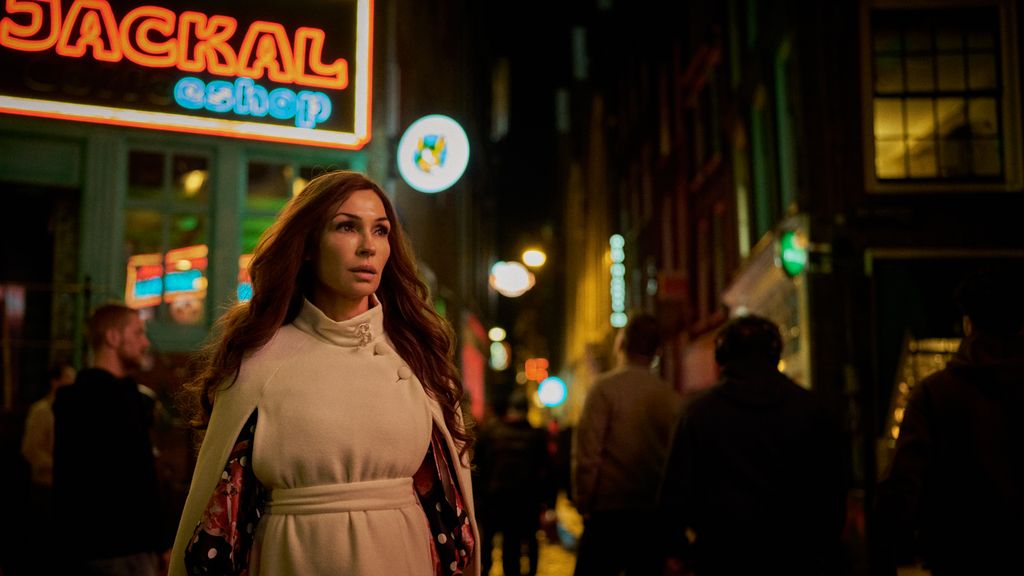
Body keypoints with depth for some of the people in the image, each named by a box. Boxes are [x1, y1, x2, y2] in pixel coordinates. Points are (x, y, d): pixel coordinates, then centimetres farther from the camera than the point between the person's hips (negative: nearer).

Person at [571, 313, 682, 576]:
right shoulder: (672, 397, 3)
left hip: (609, 508, -4)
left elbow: (587, 450, -10)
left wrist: (583, 502, 0)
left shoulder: (606, 386, -8)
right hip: (655, 515, 4)